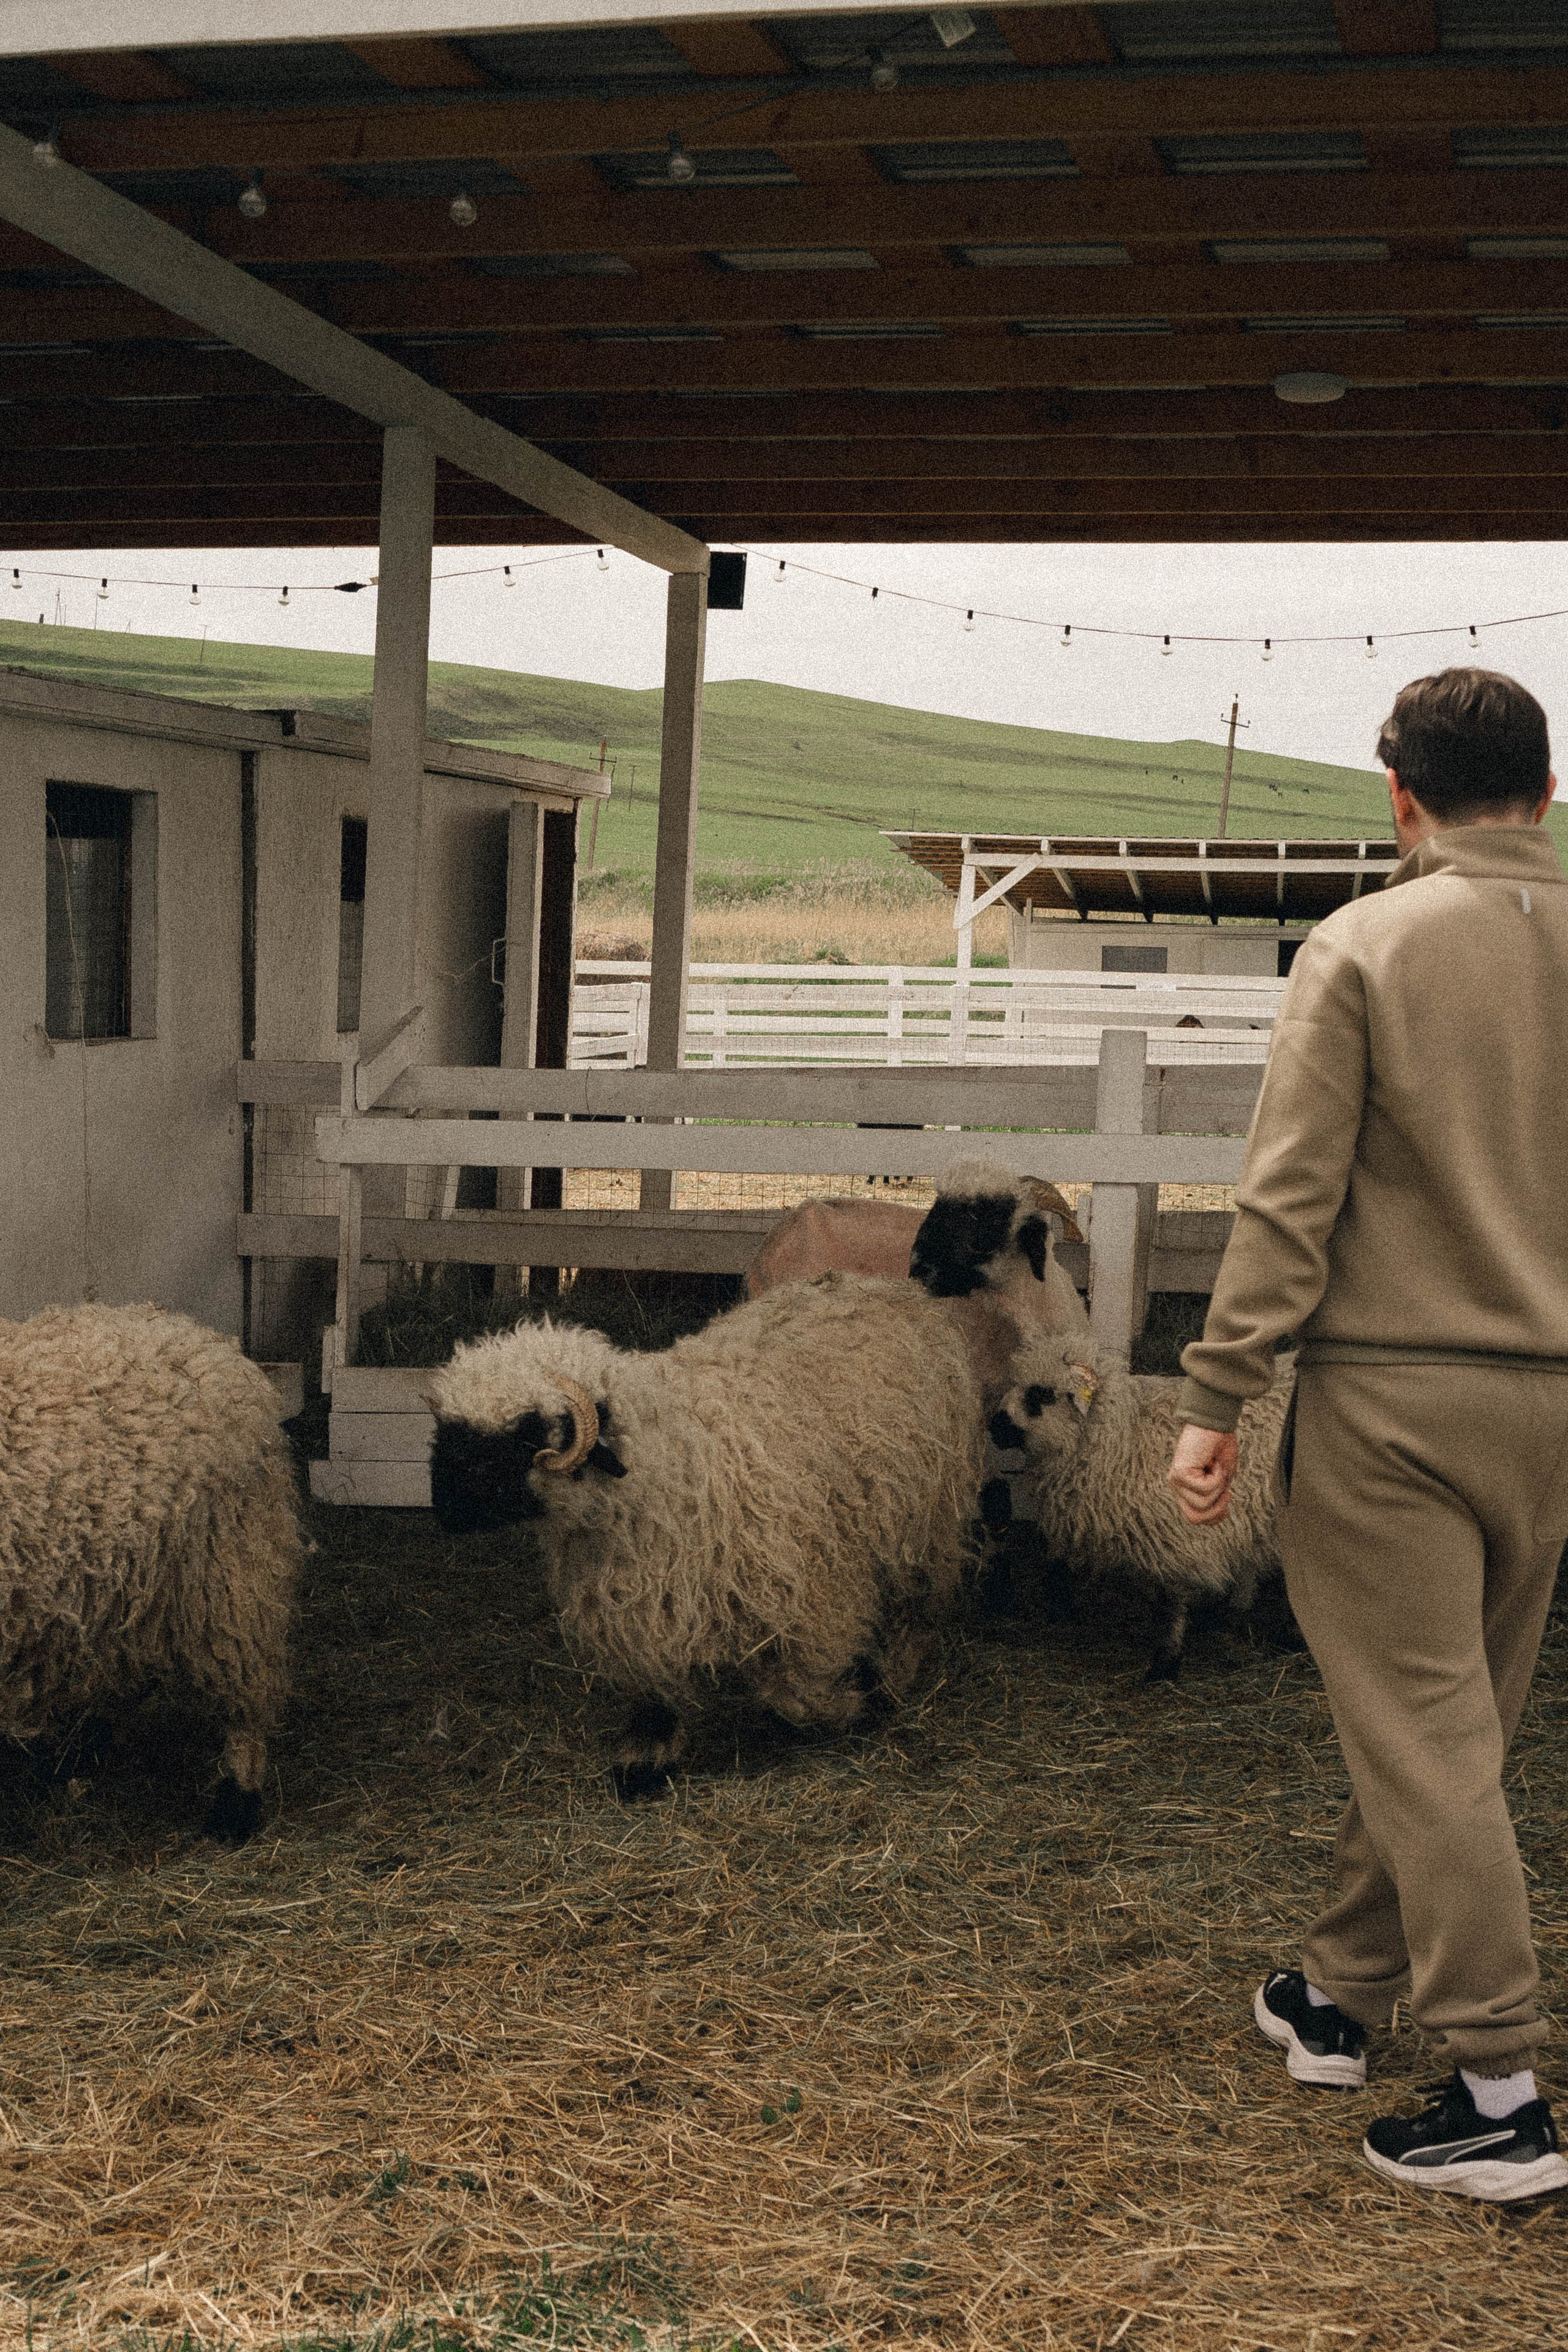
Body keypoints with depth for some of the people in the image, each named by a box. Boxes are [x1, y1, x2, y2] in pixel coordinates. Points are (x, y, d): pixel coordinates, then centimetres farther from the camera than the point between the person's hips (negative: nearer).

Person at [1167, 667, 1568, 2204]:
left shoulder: (1364, 949, -9)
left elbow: (1290, 1199, -12)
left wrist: (1216, 1398, -8)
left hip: (1391, 1392, -5)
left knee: (1422, 1734, 0)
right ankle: (1339, 1989, 32)